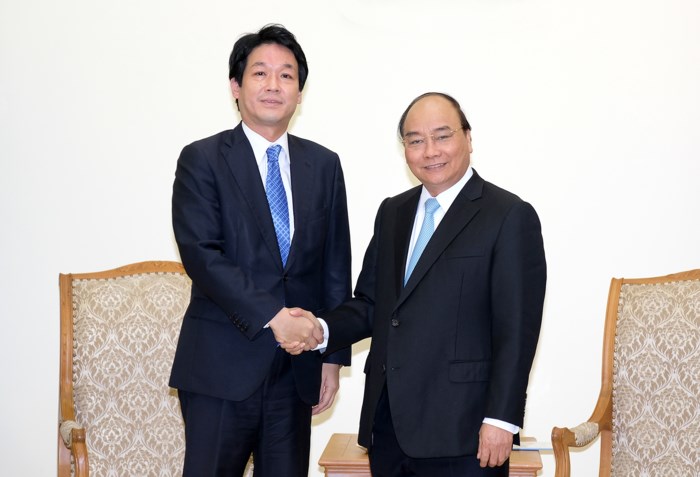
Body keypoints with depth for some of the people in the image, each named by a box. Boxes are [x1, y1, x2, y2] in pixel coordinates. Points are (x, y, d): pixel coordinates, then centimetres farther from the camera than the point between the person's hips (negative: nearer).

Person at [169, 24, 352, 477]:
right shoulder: (203, 160, -2)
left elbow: (336, 265, 11)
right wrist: (272, 315, -20)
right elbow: (200, 253, -13)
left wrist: (333, 355, 8)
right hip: (221, 367, -3)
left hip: (296, 367, 4)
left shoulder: (323, 164, 10)